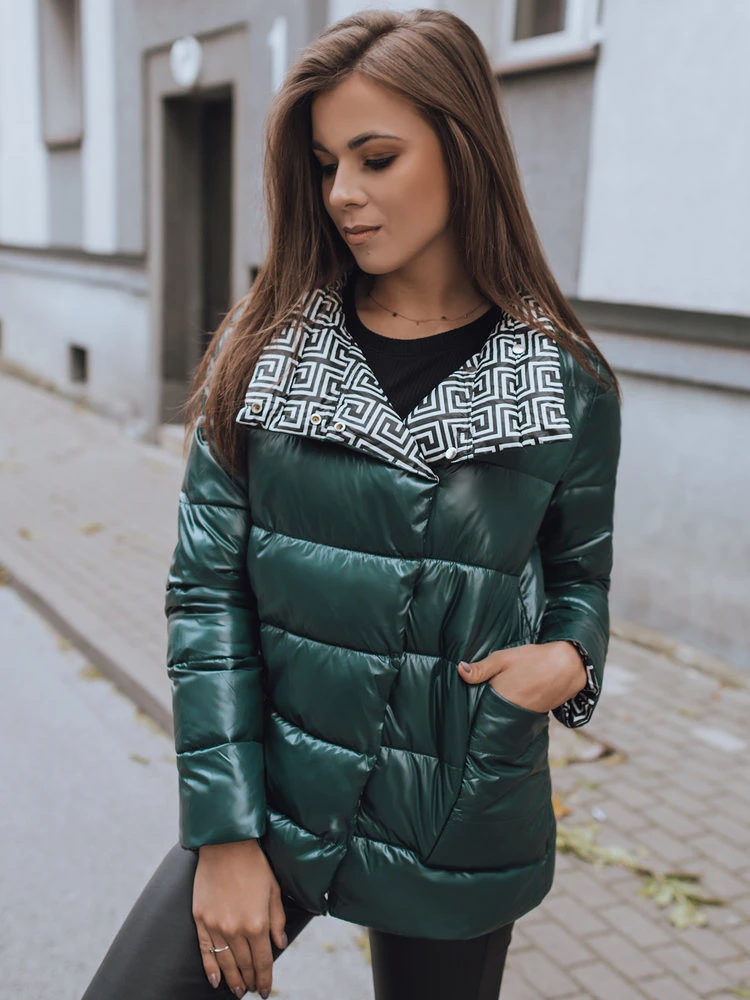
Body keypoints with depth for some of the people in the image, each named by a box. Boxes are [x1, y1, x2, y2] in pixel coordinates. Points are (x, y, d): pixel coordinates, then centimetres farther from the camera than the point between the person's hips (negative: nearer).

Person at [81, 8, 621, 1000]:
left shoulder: (568, 385, -5)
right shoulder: (263, 352, -5)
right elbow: (207, 591, -6)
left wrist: (570, 657, -14)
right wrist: (224, 829, -9)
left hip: (462, 833, 0)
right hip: (273, 800, 0)